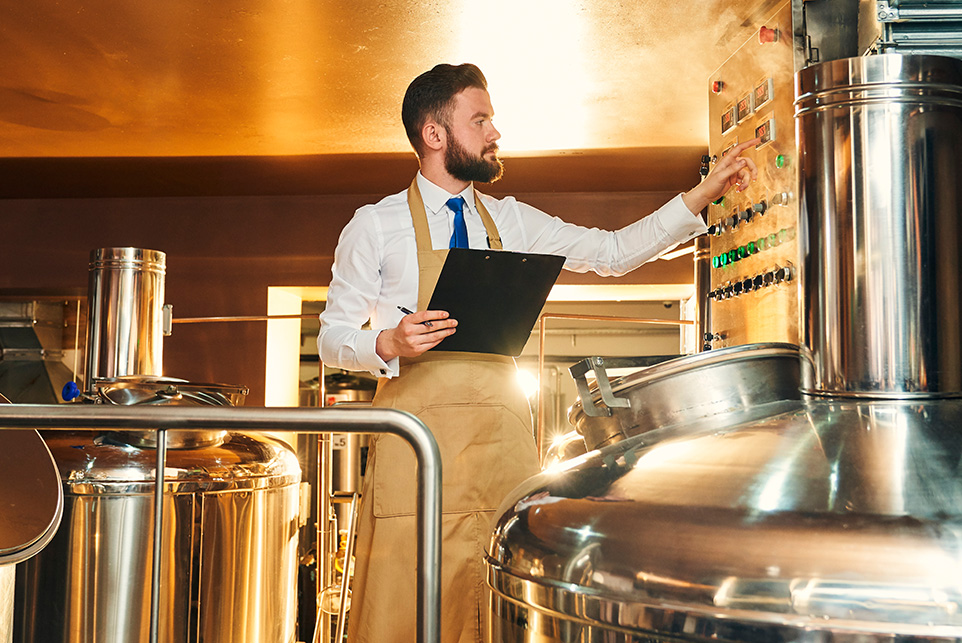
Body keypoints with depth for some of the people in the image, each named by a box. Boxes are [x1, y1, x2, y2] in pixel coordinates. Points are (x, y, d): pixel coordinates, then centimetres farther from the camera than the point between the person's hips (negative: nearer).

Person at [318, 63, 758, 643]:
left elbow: (613, 252, 11)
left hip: (503, 440, 4)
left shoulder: (510, 222, 14)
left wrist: (705, 194, 3)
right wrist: (388, 344, -17)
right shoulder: (375, 227, 2)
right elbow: (333, 338, 4)